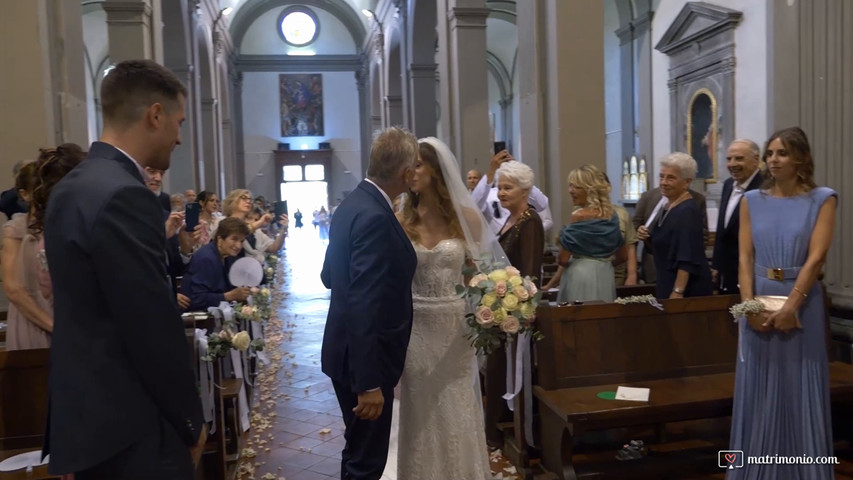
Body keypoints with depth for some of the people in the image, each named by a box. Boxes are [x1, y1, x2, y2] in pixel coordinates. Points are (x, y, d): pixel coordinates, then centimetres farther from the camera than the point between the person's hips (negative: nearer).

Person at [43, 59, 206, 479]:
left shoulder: (71, 187, 8)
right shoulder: (123, 197, -22)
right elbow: (154, 330, -21)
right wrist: (190, 421, -9)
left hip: (86, 413, 9)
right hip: (129, 429, -9)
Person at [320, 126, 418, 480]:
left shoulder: (352, 204, 5)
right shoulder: (375, 217, -25)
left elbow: (329, 275, 15)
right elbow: (364, 307, -29)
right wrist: (370, 382, -27)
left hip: (349, 352, 10)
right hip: (363, 361, -10)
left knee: (358, 450, 26)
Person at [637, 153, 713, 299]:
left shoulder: (688, 211, -17)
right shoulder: (665, 207, 8)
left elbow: (687, 258, -22)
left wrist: (678, 292, -26)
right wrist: (647, 238, -1)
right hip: (666, 284, 8)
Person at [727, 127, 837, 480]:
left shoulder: (822, 200, -1)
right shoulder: (752, 200, 6)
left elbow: (816, 257, -10)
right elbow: (745, 256, 0)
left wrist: (791, 305, -18)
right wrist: (749, 304, -12)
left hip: (802, 302, -2)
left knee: (800, 388, 6)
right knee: (759, 388, 9)